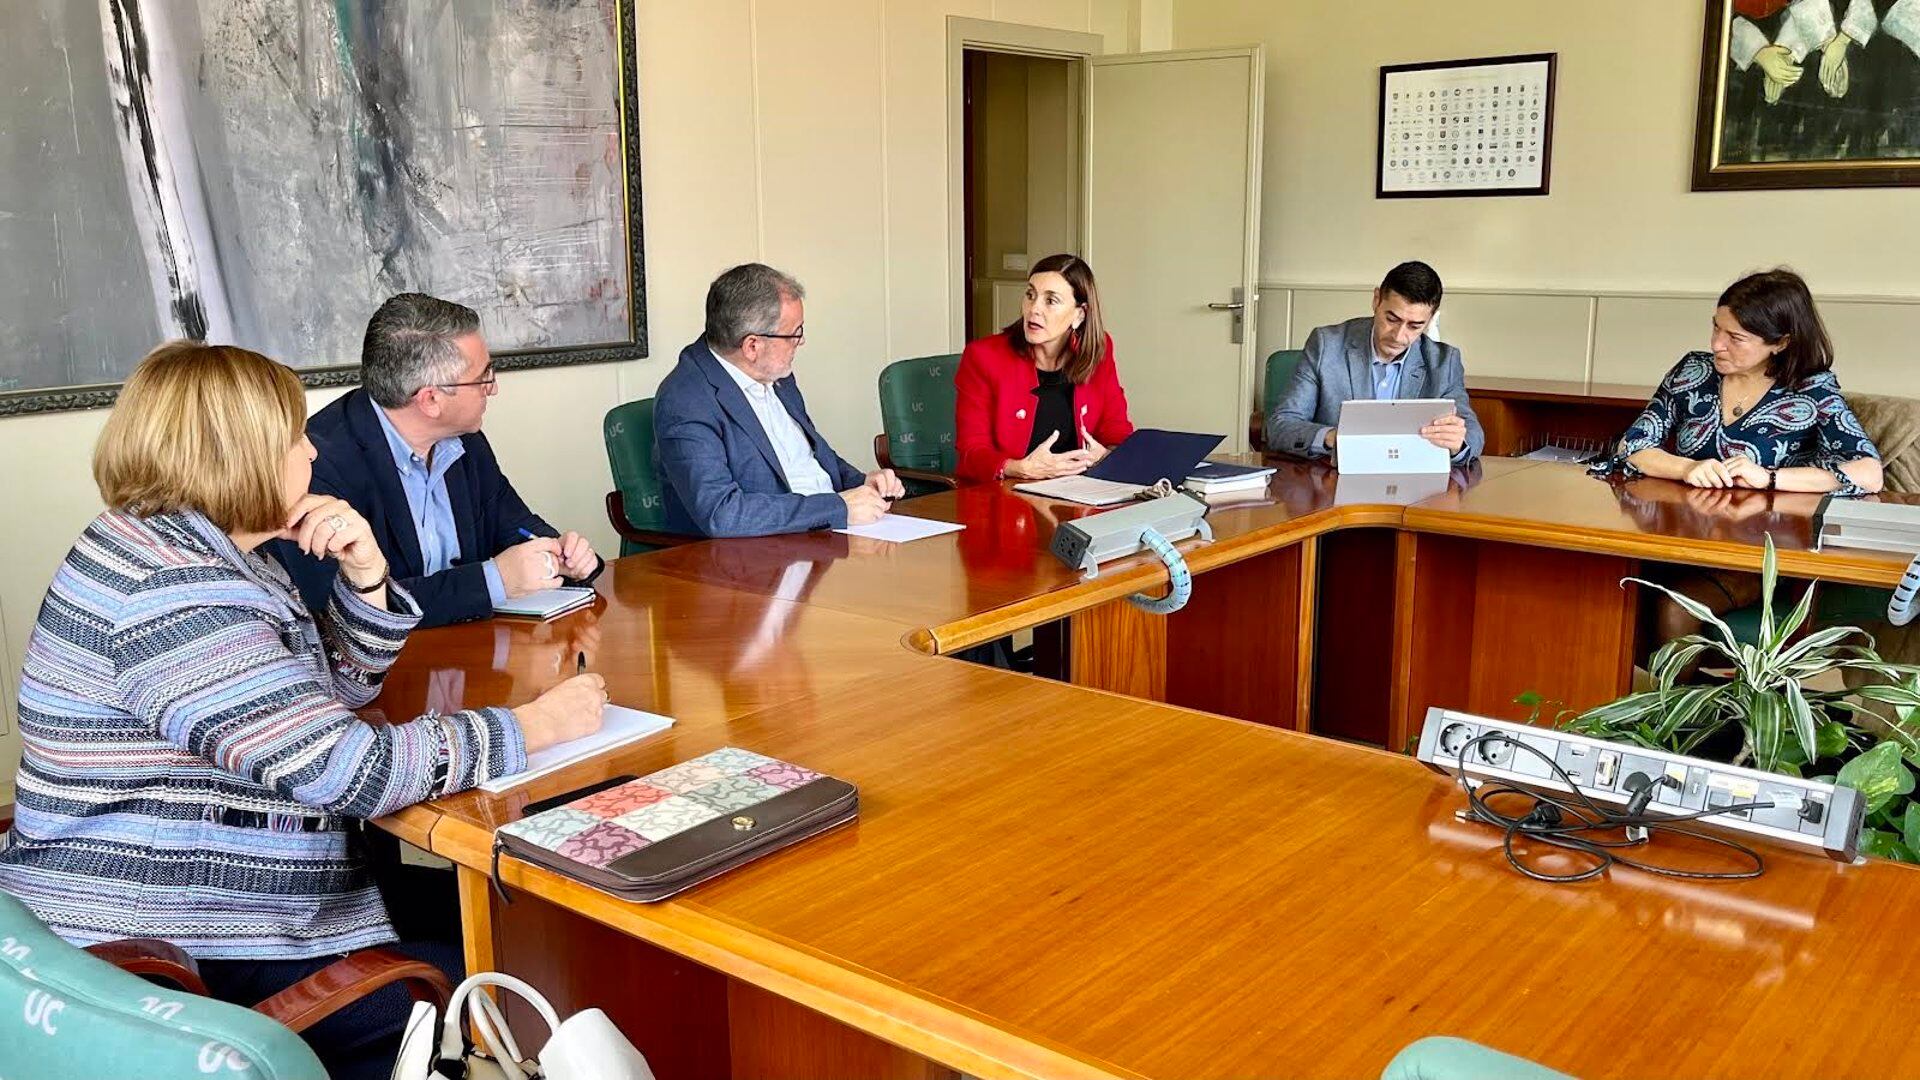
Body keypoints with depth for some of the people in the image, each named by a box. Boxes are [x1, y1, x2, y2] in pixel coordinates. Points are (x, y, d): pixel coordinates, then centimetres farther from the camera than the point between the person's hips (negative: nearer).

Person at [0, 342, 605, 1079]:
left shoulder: (202, 551, 8)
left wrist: (365, 570, -4)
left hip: (201, 908, 10)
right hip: (167, 958, -10)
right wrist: (535, 726, -19)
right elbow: (347, 768, -29)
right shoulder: (170, 591, -24)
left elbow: (341, 683, 15)